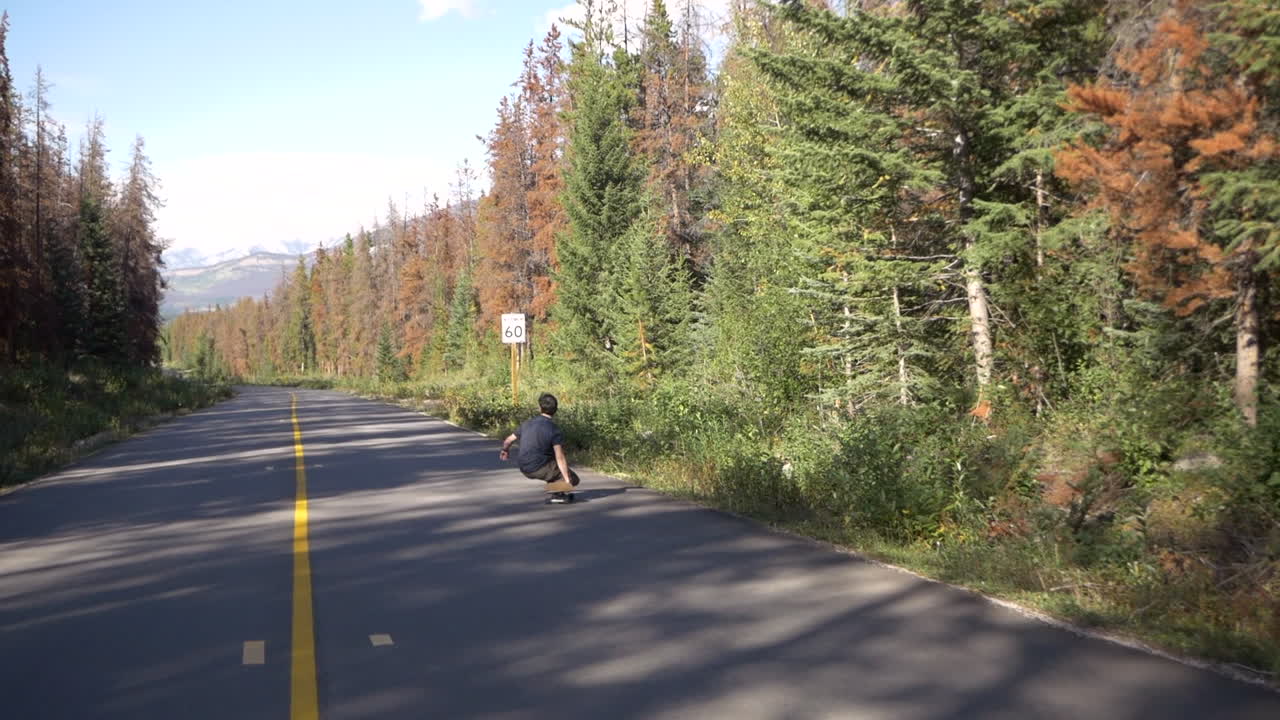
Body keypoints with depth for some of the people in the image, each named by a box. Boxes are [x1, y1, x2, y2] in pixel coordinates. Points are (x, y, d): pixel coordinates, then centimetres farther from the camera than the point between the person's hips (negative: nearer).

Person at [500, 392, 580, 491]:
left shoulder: (527, 423, 4)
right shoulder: (554, 430, -14)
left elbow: (508, 441, 15)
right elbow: (560, 458, -22)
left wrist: (505, 450, 38)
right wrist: (568, 481, -21)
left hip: (524, 469, 7)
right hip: (539, 469, -7)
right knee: (574, 479, 1)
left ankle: (551, 482, 14)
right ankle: (553, 485, -20)